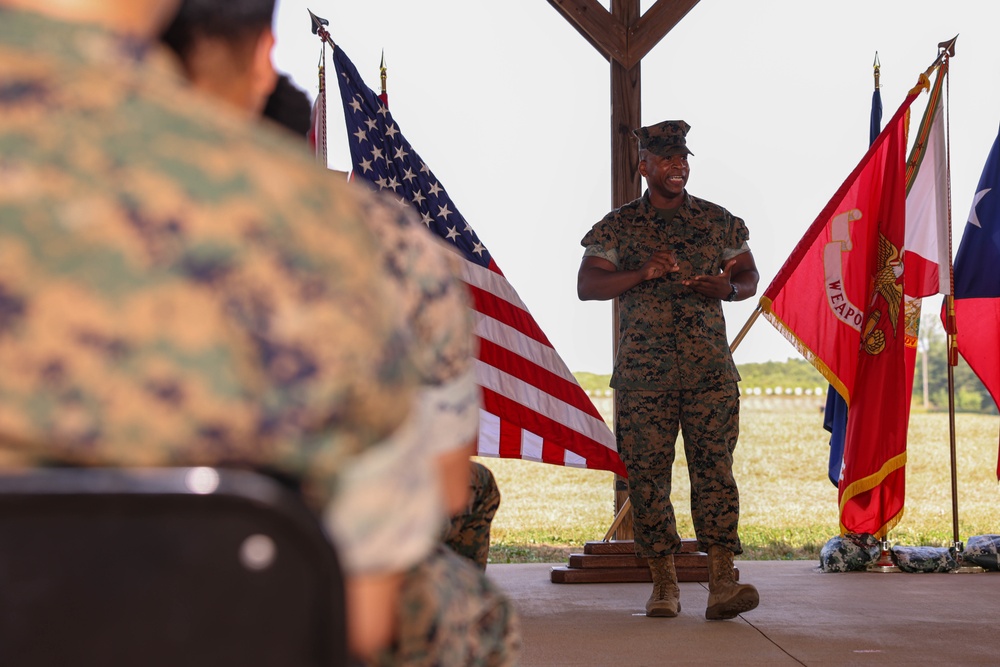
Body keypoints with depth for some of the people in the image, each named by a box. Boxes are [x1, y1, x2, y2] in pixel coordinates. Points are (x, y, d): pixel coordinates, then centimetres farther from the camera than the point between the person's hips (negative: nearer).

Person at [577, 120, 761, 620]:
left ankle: (721, 582, -14)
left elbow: (749, 276, 18)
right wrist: (642, 273, -14)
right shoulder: (619, 226, 6)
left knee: (714, 466, -9)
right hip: (642, 371, 0)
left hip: (710, 369, 0)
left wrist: (729, 288, -6)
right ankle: (663, 583, 8)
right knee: (647, 472, -1)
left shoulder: (718, 222, 11)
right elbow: (587, 285, 1)